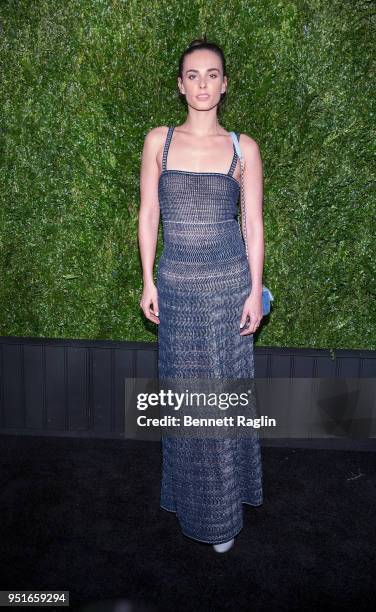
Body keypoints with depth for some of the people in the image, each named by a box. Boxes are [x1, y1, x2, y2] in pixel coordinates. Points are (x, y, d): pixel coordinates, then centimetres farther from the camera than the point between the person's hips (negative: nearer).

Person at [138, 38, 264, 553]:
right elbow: (148, 214, 6)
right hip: (176, 284, 1)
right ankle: (190, 498, 32)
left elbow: (253, 222, 2)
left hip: (229, 283, -1)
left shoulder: (243, 147, 2)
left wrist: (256, 290, -3)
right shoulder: (159, 140, 5)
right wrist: (148, 281, 1)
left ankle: (225, 511, 25)